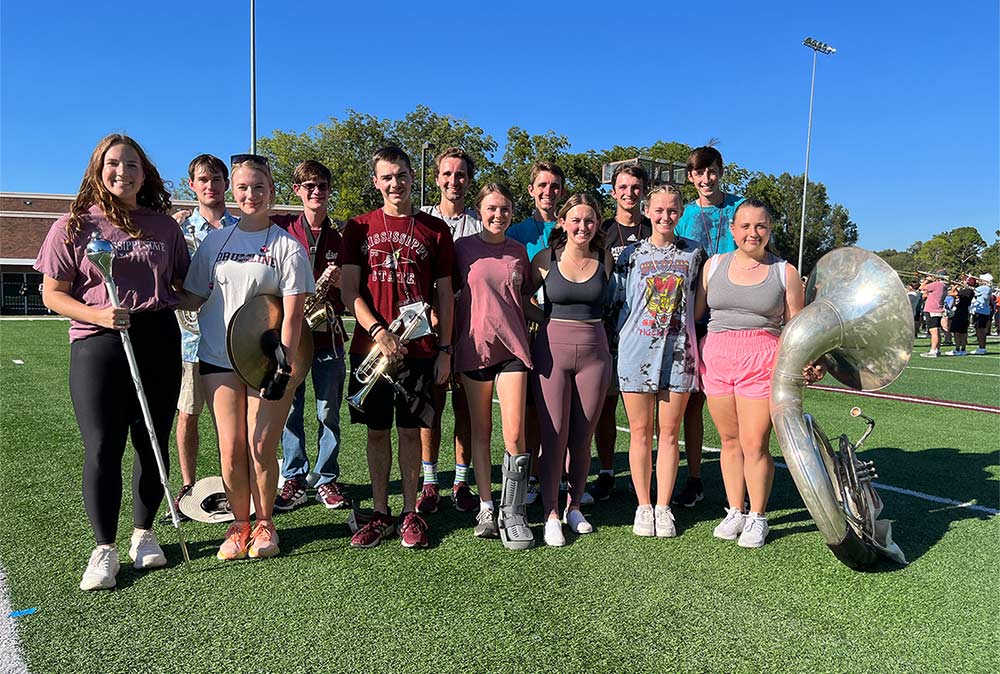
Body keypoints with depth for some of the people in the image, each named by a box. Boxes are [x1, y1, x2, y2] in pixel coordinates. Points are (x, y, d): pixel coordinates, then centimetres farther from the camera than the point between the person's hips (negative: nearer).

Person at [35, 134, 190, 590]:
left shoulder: (164, 226, 11)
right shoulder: (73, 226, 4)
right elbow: (52, 293, 1)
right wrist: (97, 314, -16)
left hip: (158, 342, 3)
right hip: (97, 344, -2)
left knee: (153, 444, 9)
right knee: (102, 449, -3)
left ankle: (143, 534, 26)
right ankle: (104, 549, 10)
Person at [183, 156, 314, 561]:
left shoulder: (287, 246, -1)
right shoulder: (215, 241, 10)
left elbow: (292, 313, -6)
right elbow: (195, 297, 16)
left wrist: (284, 365, -12)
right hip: (218, 359, 3)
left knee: (261, 448, -2)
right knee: (230, 449, 3)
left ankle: (264, 524, 19)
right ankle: (240, 523, 21)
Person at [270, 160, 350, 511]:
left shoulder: (339, 237, 8)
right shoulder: (281, 228, 3)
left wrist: (339, 281, -11)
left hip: (327, 334, 1)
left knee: (329, 413, 5)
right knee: (290, 411, 5)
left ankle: (326, 480, 18)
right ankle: (293, 479, 19)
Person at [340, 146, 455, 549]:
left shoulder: (434, 230, 7)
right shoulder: (359, 228, 7)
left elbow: (445, 294, 7)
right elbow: (349, 291, 1)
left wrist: (444, 350, 2)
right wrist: (378, 332, -13)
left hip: (418, 348, -1)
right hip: (370, 346, 1)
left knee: (410, 430, 5)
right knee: (377, 430, 7)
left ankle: (410, 513, 17)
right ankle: (380, 514, 18)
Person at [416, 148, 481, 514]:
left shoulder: (480, 223, 9)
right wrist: (430, 312, -10)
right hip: (428, 326, 0)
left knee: (465, 405, 4)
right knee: (430, 404, 2)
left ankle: (462, 483, 15)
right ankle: (429, 483, 13)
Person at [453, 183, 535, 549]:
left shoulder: (519, 251, 9)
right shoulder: (463, 248, 3)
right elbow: (449, 294, 7)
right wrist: (449, 343, 1)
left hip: (512, 346, 1)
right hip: (474, 347, -1)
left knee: (514, 433, -7)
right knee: (481, 431, 7)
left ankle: (512, 513, 5)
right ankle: (486, 508, 18)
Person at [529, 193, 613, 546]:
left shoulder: (605, 261, 5)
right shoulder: (546, 258, 0)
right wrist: (544, 317, 4)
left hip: (594, 354, 2)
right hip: (552, 350, -2)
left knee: (582, 438, 9)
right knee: (553, 437, -2)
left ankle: (574, 507, 25)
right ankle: (551, 515, 8)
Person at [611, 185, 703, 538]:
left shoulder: (694, 252, 9)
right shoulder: (631, 254, 6)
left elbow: (699, 300, 15)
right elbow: (619, 303, 8)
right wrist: (621, 340, 0)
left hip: (678, 351, 1)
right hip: (637, 349, 0)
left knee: (669, 433, 4)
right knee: (640, 432, 4)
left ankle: (663, 507, 15)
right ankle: (643, 506, 15)